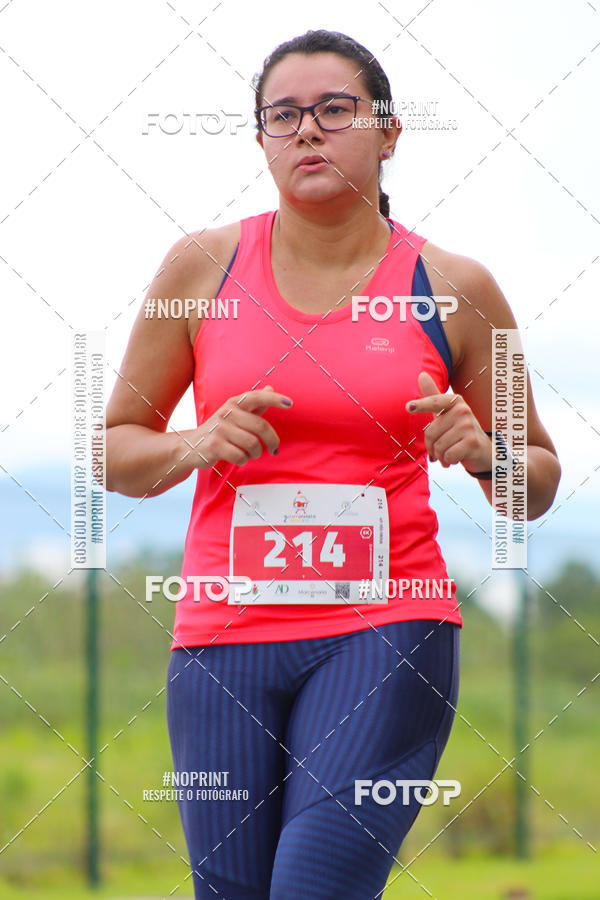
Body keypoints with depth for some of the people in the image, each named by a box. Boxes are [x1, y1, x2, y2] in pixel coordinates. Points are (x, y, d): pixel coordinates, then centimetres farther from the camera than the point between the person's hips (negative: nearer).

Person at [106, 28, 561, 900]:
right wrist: (196, 446, -8)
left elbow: (539, 485, 13)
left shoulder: (453, 289, 4)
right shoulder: (204, 266, 6)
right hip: (224, 634, 2)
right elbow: (114, 448, 13)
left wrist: (481, 452, -8)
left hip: (387, 631, -2)